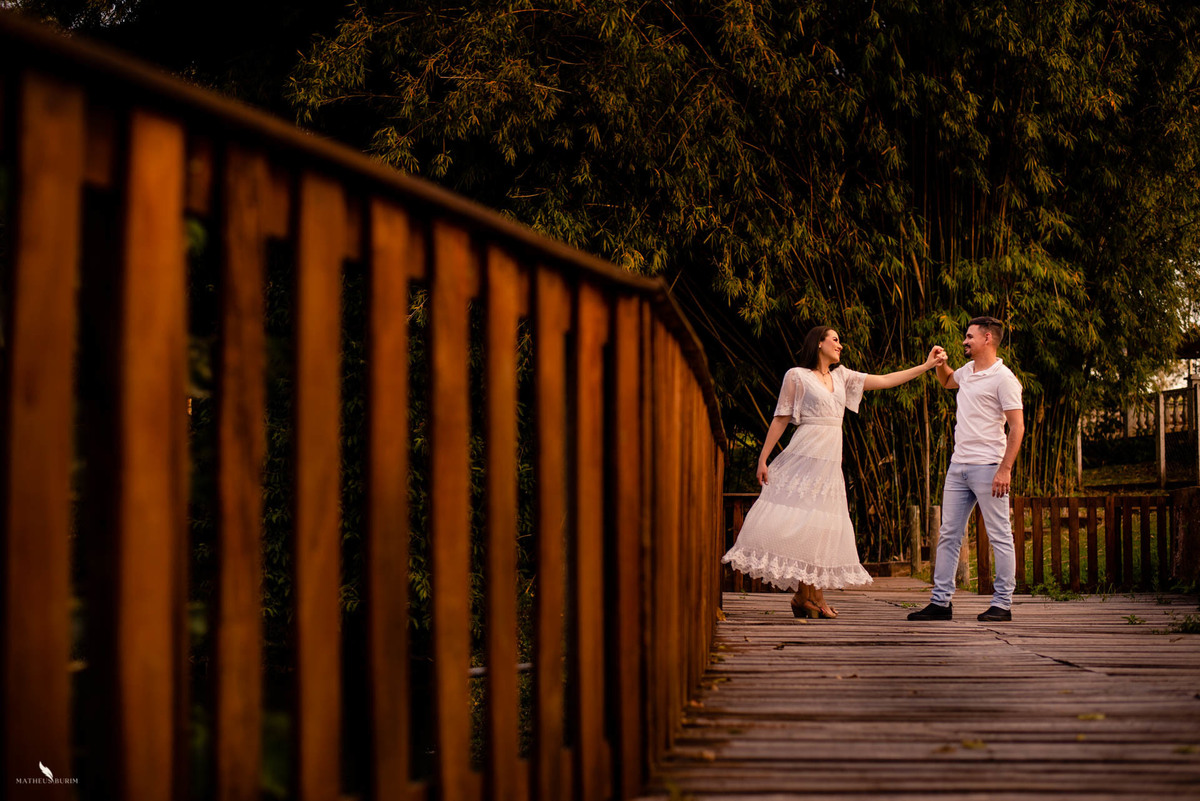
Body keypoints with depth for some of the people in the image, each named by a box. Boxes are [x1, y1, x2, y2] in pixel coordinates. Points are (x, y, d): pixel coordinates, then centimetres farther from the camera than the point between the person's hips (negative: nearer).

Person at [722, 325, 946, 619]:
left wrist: (926, 365, 11)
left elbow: (884, 381, 16)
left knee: (819, 524, 3)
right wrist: (763, 458, -4)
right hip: (806, 454, -6)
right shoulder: (797, 376, 0)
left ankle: (811, 596, 5)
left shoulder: (842, 376, 17)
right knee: (796, 519, -10)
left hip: (831, 459, 6)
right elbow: (781, 418, 0)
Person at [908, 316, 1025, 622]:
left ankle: (1002, 603, 2)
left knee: (999, 536, -2)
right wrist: (939, 363, 18)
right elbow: (947, 381, 40)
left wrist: (1005, 469, -20)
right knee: (948, 535, 6)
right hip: (958, 465, 8)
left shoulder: (1003, 378, -9)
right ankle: (941, 601, 9)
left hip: (987, 467, -8)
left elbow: (1017, 427, -13)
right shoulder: (967, 371, 15)